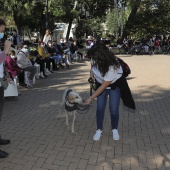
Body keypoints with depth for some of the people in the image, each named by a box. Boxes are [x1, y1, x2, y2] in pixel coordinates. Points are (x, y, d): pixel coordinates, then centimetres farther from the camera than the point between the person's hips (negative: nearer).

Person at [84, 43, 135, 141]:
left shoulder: (112, 66, -38)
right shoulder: (95, 59, -23)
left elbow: (104, 86, -31)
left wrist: (91, 98, -27)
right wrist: (92, 72, -11)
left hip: (115, 84, -4)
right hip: (101, 83, 4)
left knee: (114, 109, -6)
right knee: (100, 108, -2)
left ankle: (115, 130, 19)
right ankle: (99, 130, 15)